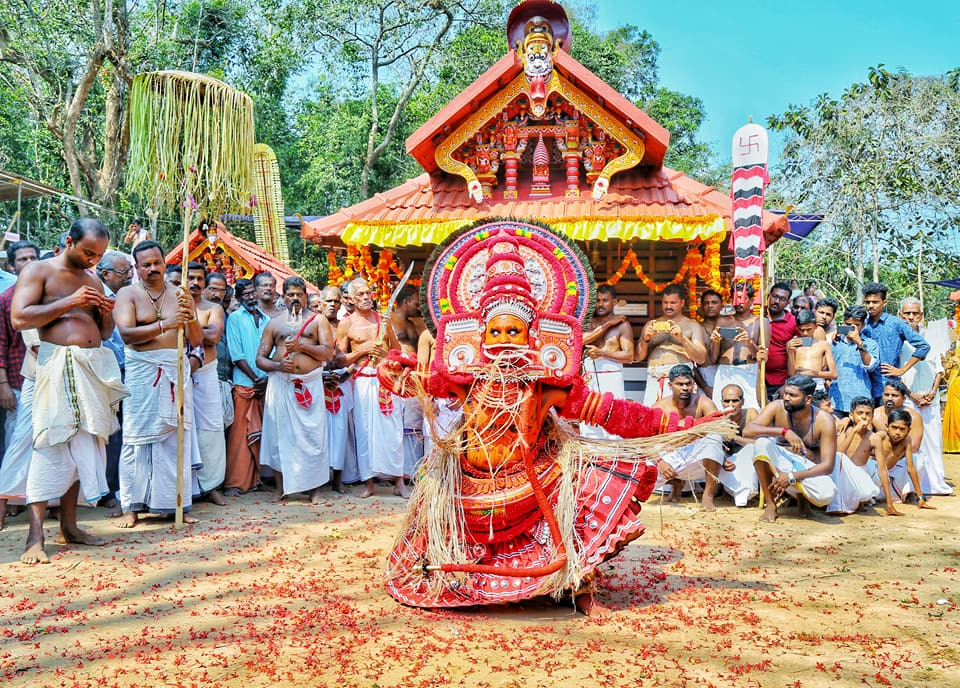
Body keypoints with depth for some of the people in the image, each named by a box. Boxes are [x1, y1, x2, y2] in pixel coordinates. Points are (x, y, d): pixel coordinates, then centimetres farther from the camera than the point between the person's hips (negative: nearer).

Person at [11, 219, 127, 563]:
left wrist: (107, 313, 2)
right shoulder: (39, 271, 2)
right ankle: (35, 537, -9)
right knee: (52, 444, -11)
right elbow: (19, 317, -11)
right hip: (58, 364, -6)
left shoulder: (93, 280, 19)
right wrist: (69, 302, -14)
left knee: (84, 444, 6)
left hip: (94, 367, 6)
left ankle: (69, 525, 13)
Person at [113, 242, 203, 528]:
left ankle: (176, 504, 8)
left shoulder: (179, 294, 11)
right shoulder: (128, 294, 4)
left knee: (177, 437, 1)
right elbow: (127, 333, -12)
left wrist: (191, 315, -15)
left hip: (176, 371, 2)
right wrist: (164, 325, -24)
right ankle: (132, 507, 4)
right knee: (138, 437, -3)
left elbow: (196, 340, 5)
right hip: (142, 372, -2)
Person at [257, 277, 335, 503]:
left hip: (311, 383, -1)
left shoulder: (318, 320, 10)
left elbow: (328, 352, -1)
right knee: (278, 433, 2)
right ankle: (280, 486, 13)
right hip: (280, 383, 1)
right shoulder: (274, 323, 14)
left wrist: (301, 346, -13)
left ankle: (314, 487, 6)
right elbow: (260, 359, 9)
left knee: (313, 434, -2)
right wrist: (277, 366, -11)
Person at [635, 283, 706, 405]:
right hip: (654, 381, 2)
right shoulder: (651, 324, 18)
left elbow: (701, 358, 1)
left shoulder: (692, 325, 12)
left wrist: (682, 338, -9)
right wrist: (645, 339, -5)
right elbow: (639, 357, 13)